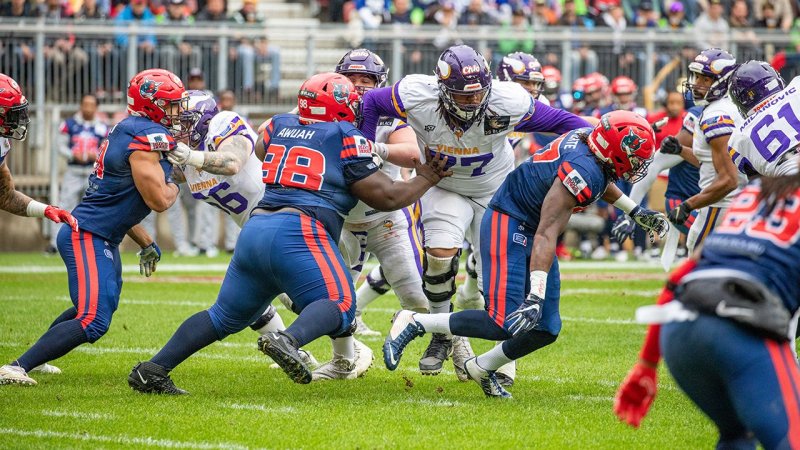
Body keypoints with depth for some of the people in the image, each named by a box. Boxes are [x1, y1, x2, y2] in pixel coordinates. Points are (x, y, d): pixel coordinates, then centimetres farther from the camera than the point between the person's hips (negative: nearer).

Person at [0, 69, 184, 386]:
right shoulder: (147, 137, -17)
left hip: (101, 239, 11)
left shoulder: (129, 132, 14)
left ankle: (34, 359, 37)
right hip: (88, 236, -11)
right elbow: (158, 200, -20)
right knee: (93, 323, -18)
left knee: (98, 305, 28)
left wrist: (146, 244, 25)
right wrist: (174, 187, 3)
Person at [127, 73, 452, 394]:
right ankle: (288, 341, -40)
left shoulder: (280, 126, 21)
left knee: (225, 317, 17)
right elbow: (387, 197, 6)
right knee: (338, 306, -11)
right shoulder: (346, 139, 5)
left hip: (254, 230, 7)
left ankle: (153, 370, 10)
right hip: (297, 234, -6)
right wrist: (425, 179, 21)